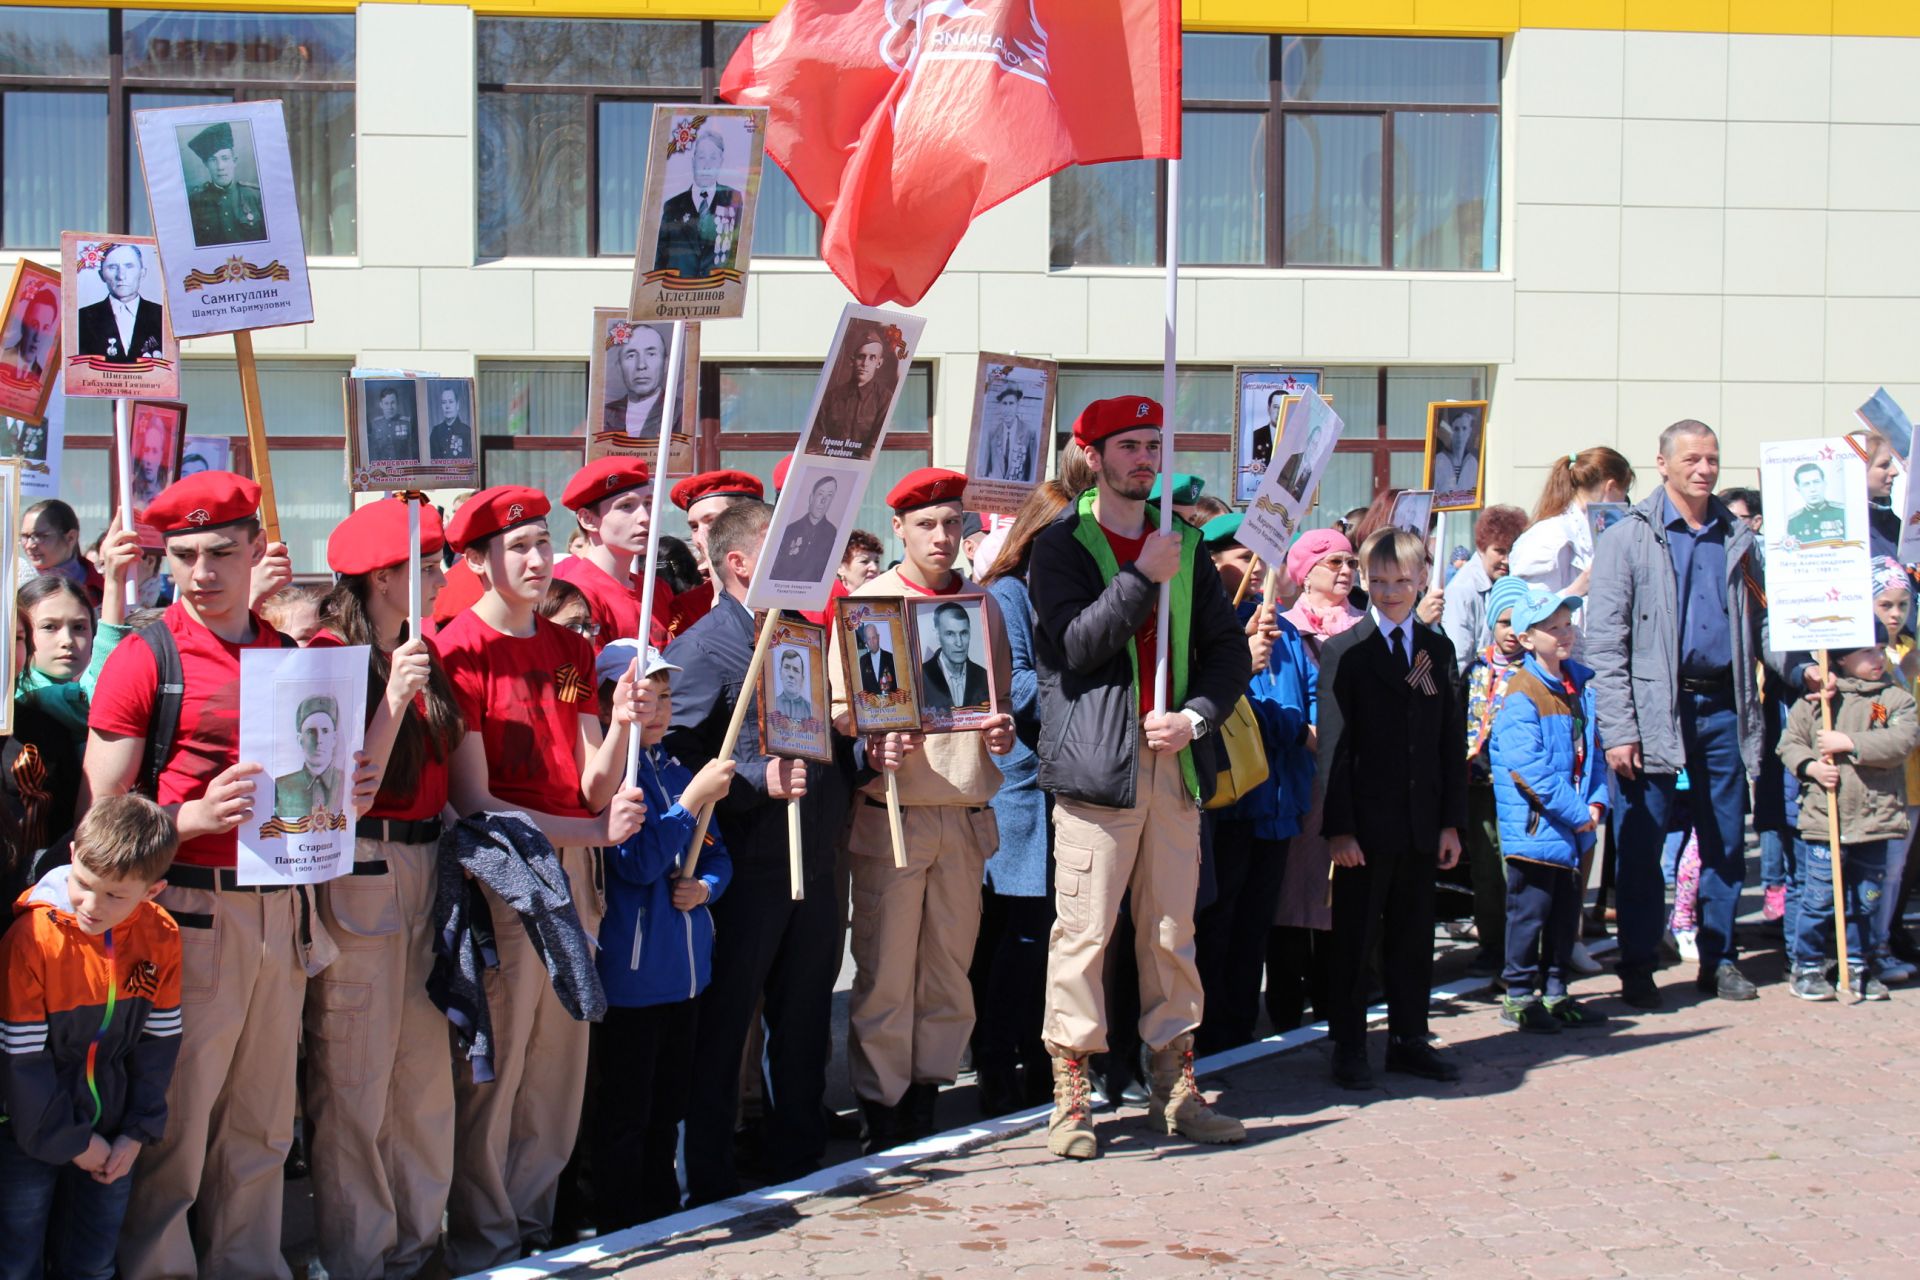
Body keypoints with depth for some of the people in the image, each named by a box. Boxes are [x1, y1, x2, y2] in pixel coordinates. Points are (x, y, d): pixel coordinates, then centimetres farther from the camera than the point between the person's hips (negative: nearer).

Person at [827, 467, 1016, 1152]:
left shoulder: (982, 604, 14)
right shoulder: (866, 603, 3)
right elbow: (841, 707, 1)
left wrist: (1002, 732, 0)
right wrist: (874, 747, -18)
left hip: (966, 809, 4)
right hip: (892, 810, -4)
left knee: (950, 968, 7)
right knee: (885, 973, -3)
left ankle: (925, 1105, 18)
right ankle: (882, 1116, 5)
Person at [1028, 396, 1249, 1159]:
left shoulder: (1185, 546, 16)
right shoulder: (1062, 546, 2)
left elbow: (1228, 648, 14)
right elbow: (1071, 645, -12)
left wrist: (1197, 715, -3)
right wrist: (1142, 576, -14)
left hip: (1174, 762, 5)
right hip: (1096, 763, -5)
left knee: (1173, 932, 9)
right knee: (1083, 932, -5)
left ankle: (1175, 1087, 17)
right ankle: (1070, 1098, 2)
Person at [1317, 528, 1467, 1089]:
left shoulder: (1438, 649, 10)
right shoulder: (1344, 652, -4)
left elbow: (1452, 741, 10)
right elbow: (1334, 746, -8)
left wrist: (1452, 820, 4)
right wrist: (1338, 827, -14)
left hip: (1422, 824, 4)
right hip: (1365, 823, -4)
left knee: (1413, 937, 12)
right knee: (1354, 938, 3)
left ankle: (1409, 1039, 23)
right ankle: (1349, 1047, 12)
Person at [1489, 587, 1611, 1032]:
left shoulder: (1583, 683, 9)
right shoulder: (1520, 695, -14)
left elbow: (1593, 749, 13)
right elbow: (1530, 769, -20)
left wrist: (1597, 802, -2)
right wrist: (1577, 813, -18)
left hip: (1574, 828, 8)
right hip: (1534, 825, -7)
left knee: (1566, 912, 14)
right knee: (1530, 911, 0)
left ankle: (1554, 991, 25)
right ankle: (1518, 996, 10)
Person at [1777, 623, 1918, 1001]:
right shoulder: (1815, 699, 1)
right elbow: (1790, 742, 6)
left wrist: (1850, 743, -18)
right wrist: (1810, 766, -13)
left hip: (1874, 817, 2)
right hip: (1824, 818, -2)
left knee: (1866, 899, 10)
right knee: (1818, 898, 0)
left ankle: (1858, 965, 24)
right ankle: (1807, 967, 13)